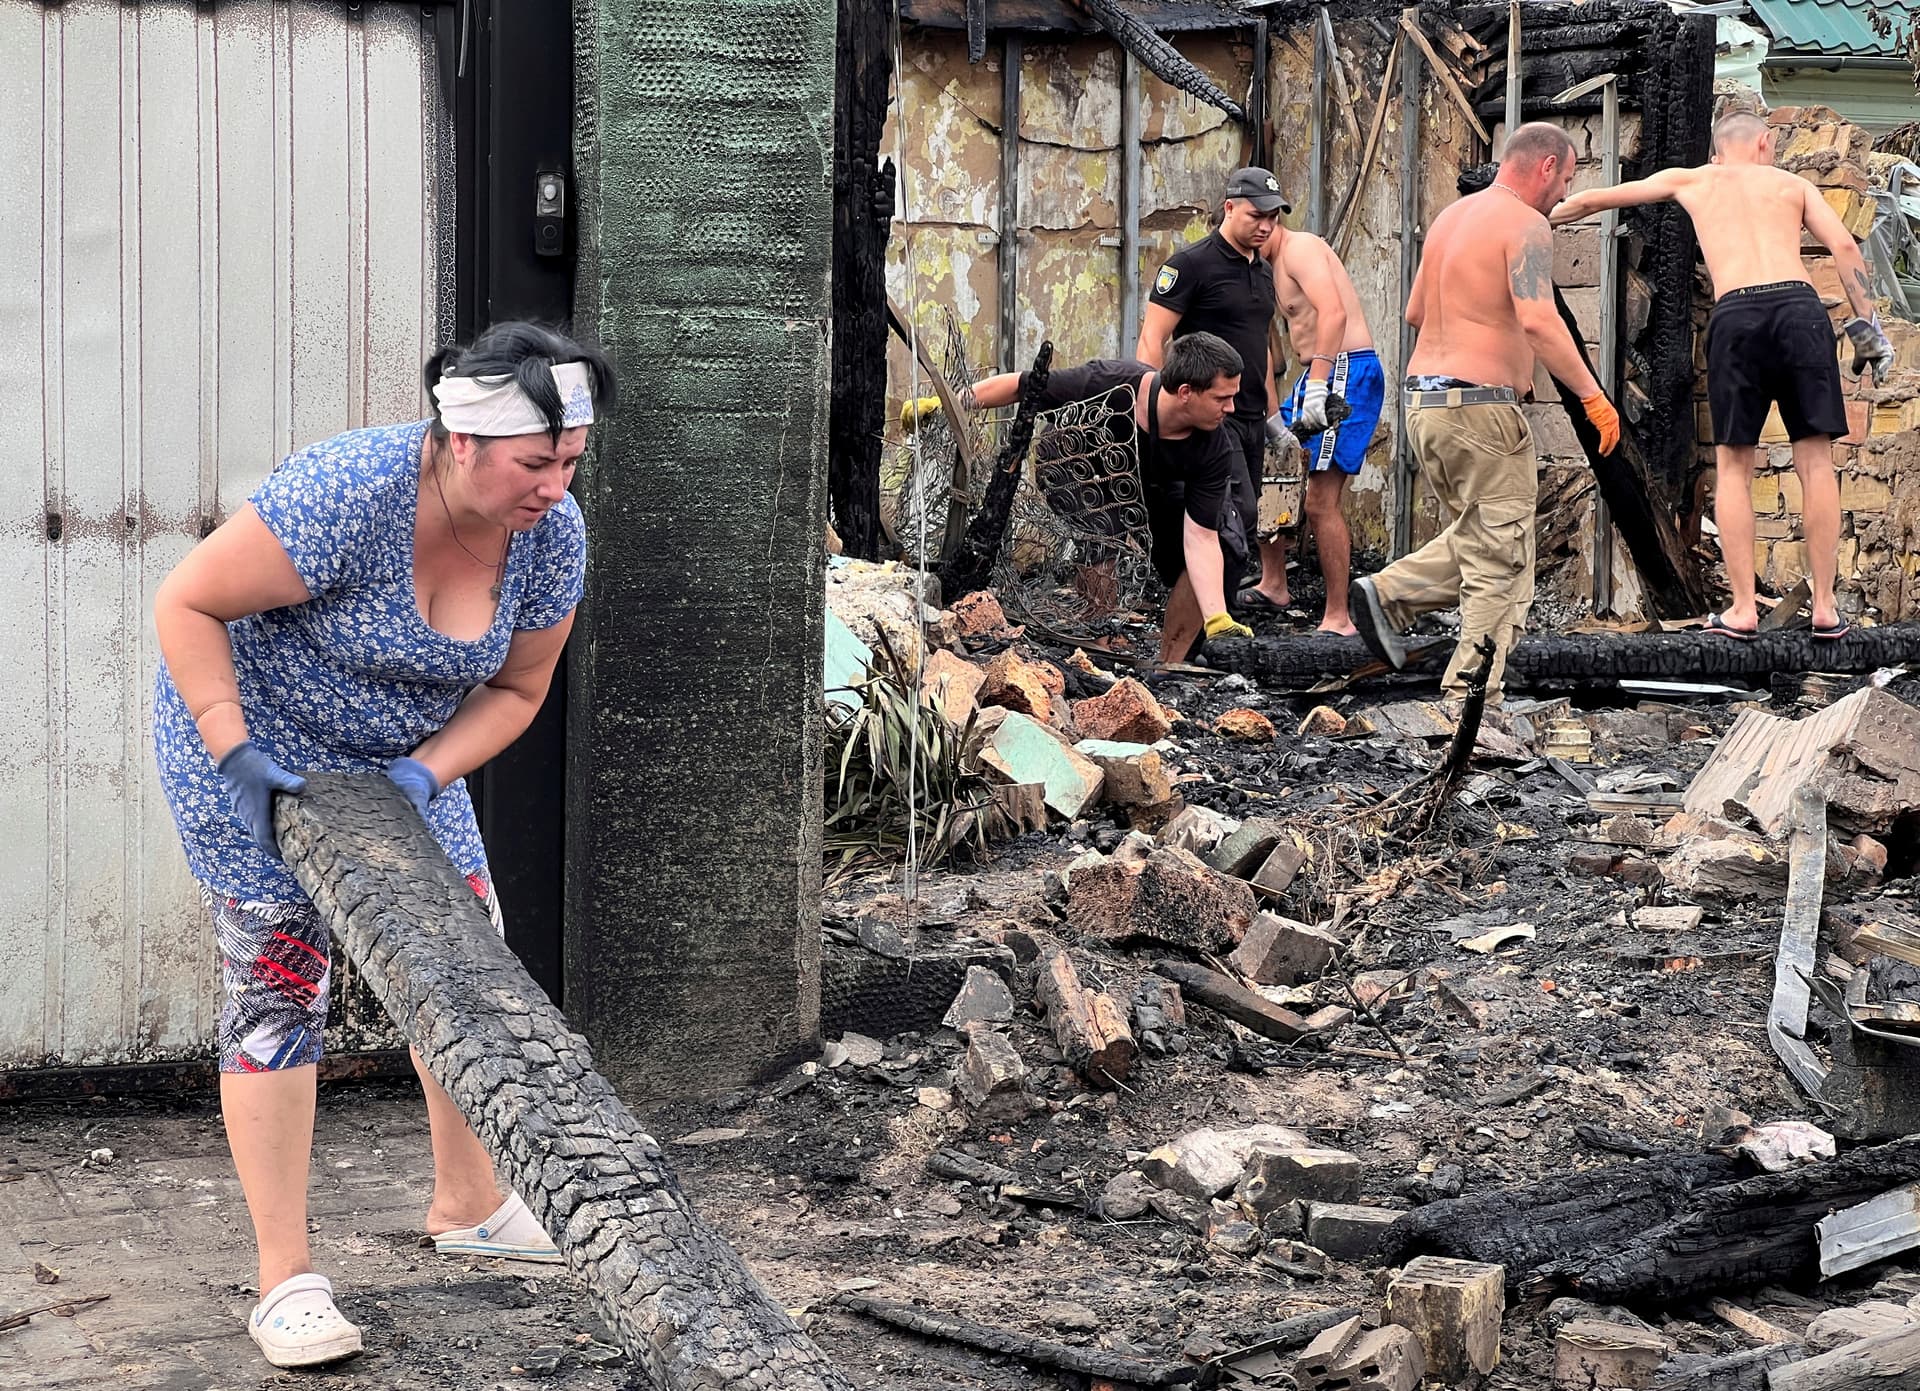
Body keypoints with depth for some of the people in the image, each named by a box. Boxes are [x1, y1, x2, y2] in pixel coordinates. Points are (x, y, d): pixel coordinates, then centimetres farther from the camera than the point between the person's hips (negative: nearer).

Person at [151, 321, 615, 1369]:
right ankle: (285, 1281, -8)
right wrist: (235, 757, -30)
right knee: (276, 973, -11)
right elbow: (186, 603, -27)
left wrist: (425, 774, -19)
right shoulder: (350, 494, -35)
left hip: (403, 753, 7)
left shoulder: (552, 535, -16)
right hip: (245, 728, -6)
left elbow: (515, 689, -3)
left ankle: (467, 1205, 26)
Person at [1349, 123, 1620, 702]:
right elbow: (1538, 319, -24)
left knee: (1476, 540, 23)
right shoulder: (1525, 225, -10)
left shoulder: (1450, 217, 16)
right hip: (1481, 407, -9)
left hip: (1423, 399, 9)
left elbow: (1415, 312, 25)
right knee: (1501, 566, -2)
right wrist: (1592, 395, -20)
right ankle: (1472, 697, -4)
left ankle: (1389, 594, 8)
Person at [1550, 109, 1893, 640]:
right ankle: (1825, 607, 5)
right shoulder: (1793, 183, 23)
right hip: (1799, 306, 0)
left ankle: (1743, 608, 4)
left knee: (1733, 467, 9)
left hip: (1736, 314, 0)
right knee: (1815, 462, 5)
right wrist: (1867, 327, 9)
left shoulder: (1691, 181, 25)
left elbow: (1592, 199, 34)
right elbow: (1844, 247, 8)